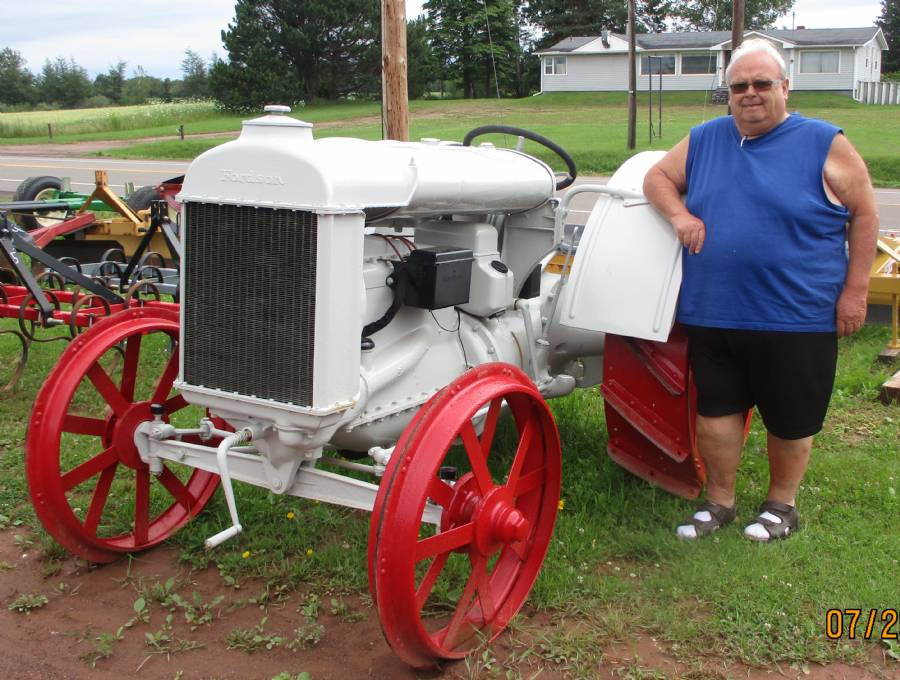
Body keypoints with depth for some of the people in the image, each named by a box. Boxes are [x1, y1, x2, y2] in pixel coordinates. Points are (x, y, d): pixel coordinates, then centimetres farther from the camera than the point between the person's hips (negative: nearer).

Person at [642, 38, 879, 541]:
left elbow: (864, 216, -1)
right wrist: (679, 215, -5)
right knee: (715, 410, 11)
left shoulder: (824, 145, -4)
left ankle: (782, 504, 32)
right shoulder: (704, 141, 7)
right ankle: (719, 502, 30)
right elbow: (658, 177, 16)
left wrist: (855, 290, -5)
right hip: (712, 314, 3)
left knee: (791, 419, 10)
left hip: (798, 318, -3)